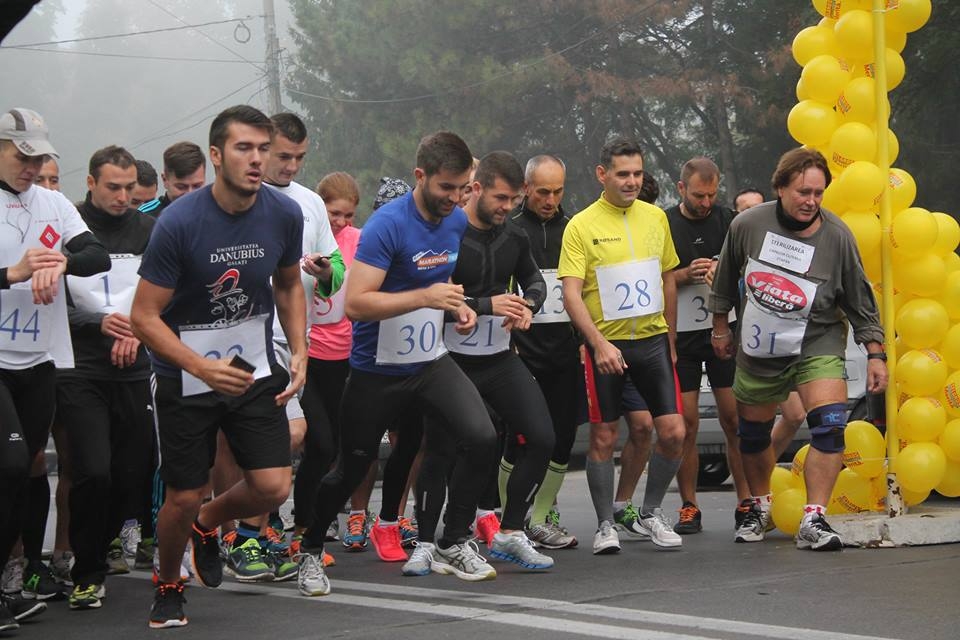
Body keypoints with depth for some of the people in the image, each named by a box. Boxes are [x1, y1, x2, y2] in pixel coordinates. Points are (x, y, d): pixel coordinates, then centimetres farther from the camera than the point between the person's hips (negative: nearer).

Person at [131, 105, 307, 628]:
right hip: (185, 375, -4)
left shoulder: (284, 215, -7)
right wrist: (204, 368, -30)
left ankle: (208, 523, 28)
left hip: (255, 368, 4)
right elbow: (144, 317, -18)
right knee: (183, 497, 0)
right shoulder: (179, 222, -21)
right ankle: (167, 588, 30)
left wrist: (299, 350, 1)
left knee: (273, 488, -6)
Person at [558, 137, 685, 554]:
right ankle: (605, 525, 14)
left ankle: (651, 513, 18)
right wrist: (599, 344, -24)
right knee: (604, 437, 2)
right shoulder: (581, 226, -7)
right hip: (605, 344, -4)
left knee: (673, 432, -1)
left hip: (652, 339, 4)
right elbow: (571, 294, -13)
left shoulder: (655, 217, 7)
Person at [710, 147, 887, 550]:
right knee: (753, 434, 14)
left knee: (830, 426, -21)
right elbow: (726, 278, 9)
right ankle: (759, 508, 39)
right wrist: (720, 325, 15)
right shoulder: (748, 225, -10)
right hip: (758, 350, 2)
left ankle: (813, 520, -19)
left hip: (817, 346, -2)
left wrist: (875, 354, -4)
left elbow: (860, 303, -2)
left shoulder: (837, 236, -13)